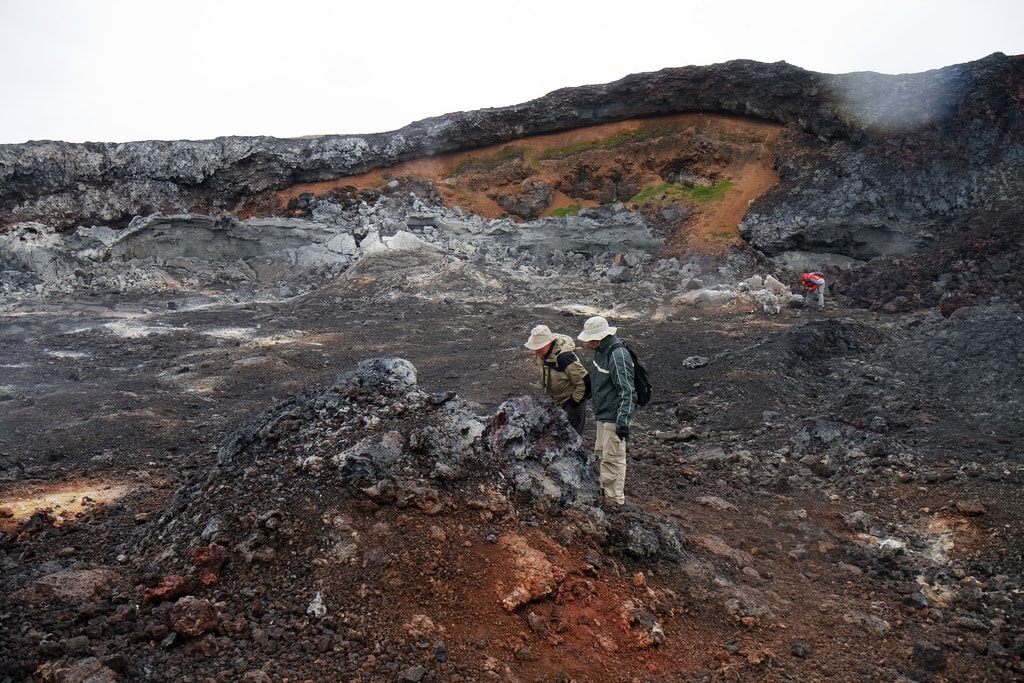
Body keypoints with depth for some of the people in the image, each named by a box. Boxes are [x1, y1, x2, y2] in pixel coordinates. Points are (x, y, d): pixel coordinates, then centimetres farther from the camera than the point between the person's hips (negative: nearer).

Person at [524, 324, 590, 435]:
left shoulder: (564, 357, -32)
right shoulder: (543, 354, -6)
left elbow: (584, 382, -26)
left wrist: (574, 402, -18)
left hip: (571, 402, -8)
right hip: (556, 401, 8)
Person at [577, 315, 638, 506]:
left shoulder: (618, 356, -24)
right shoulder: (601, 351, 7)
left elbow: (627, 390, -28)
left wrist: (623, 420, -32)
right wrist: (594, 401, 29)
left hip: (614, 417, -10)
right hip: (603, 413, 10)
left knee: (612, 458, -3)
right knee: (601, 453, 21)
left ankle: (615, 499, 9)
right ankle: (606, 488, 36)